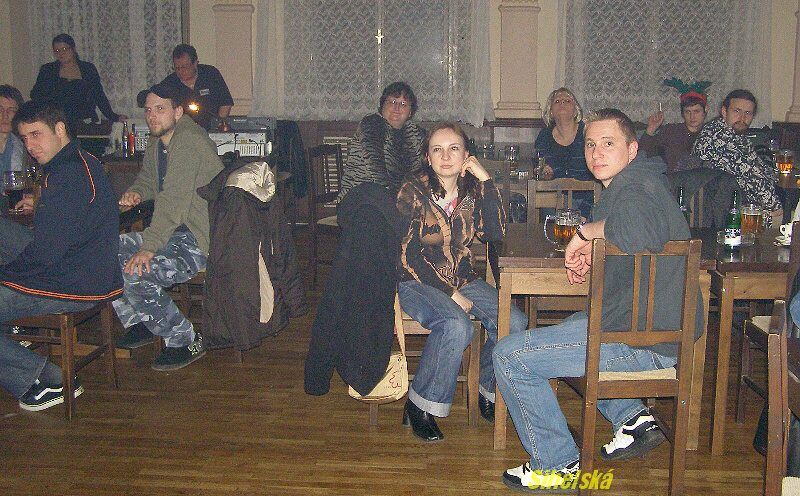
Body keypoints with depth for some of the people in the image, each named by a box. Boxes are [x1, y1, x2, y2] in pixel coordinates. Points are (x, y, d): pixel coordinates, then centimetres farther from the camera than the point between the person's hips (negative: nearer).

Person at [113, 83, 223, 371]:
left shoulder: (190, 141, -18)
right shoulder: (156, 144, 13)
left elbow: (174, 201, -26)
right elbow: (148, 179, 30)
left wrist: (149, 247, -29)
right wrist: (135, 193, 4)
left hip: (202, 238, -10)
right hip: (176, 231, 10)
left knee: (135, 273, -26)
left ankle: (186, 342, -9)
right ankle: (139, 323, 15)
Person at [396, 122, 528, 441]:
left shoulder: (472, 192, 6)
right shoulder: (413, 192, -8)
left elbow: (495, 232, -11)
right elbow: (407, 256, -12)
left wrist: (485, 180, -12)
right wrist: (451, 295, -16)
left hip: (462, 279, 5)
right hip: (416, 282, -5)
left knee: (514, 322, -19)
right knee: (456, 326, -34)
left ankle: (488, 391, 6)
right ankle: (419, 408, -17)